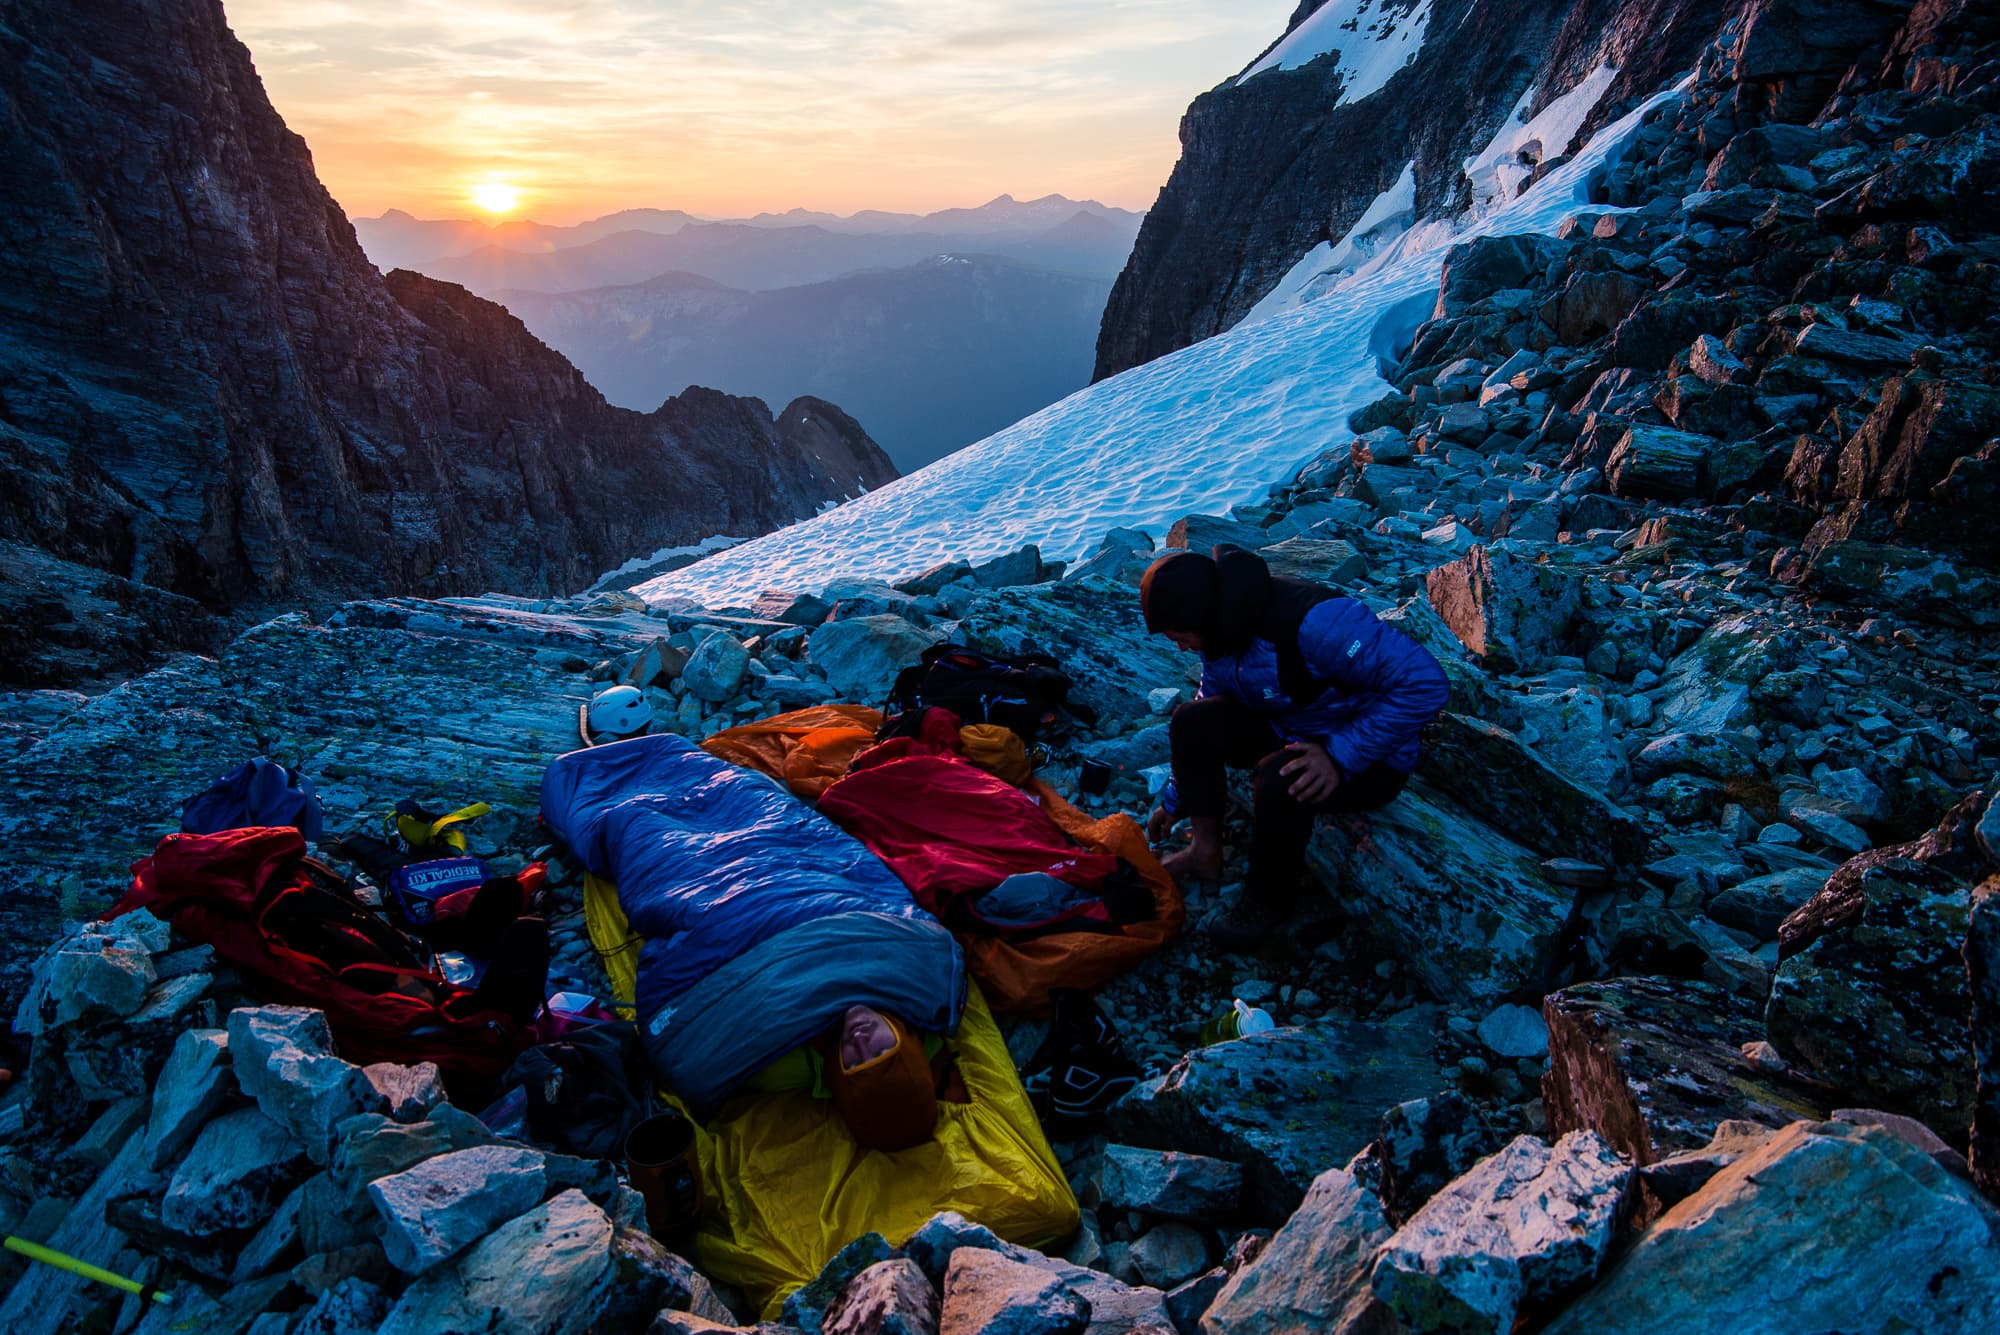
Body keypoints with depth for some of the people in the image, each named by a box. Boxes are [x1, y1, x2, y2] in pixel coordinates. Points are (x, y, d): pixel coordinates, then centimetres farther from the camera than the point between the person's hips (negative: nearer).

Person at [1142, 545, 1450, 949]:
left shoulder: (1311, 621, -33)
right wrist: (1174, 801, 16)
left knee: (1280, 779, -36)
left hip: (1366, 760, -7)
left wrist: (1342, 756, -34)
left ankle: (1267, 898, -9)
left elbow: (1425, 684, -34)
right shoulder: (1222, 629, -5)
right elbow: (1209, 706, 11)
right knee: (1191, 722, -12)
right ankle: (1206, 851, 0)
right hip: (1286, 732, 7)